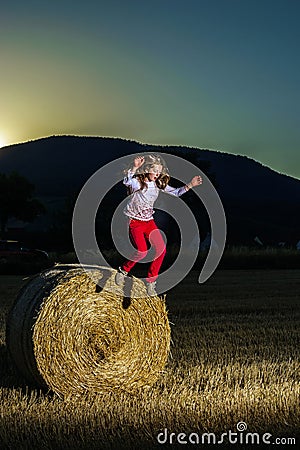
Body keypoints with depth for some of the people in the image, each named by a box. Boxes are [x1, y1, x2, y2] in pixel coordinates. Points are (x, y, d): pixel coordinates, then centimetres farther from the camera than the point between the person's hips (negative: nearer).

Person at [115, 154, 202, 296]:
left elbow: (176, 192, 11)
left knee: (161, 249, -7)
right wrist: (134, 168, -59)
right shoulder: (137, 182, -18)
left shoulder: (158, 184, 2)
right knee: (142, 252, -20)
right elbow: (127, 182, -42)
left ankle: (150, 281, 6)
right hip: (134, 221, -6)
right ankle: (123, 270, 8)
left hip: (149, 221, 6)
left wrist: (190, 185, -4)